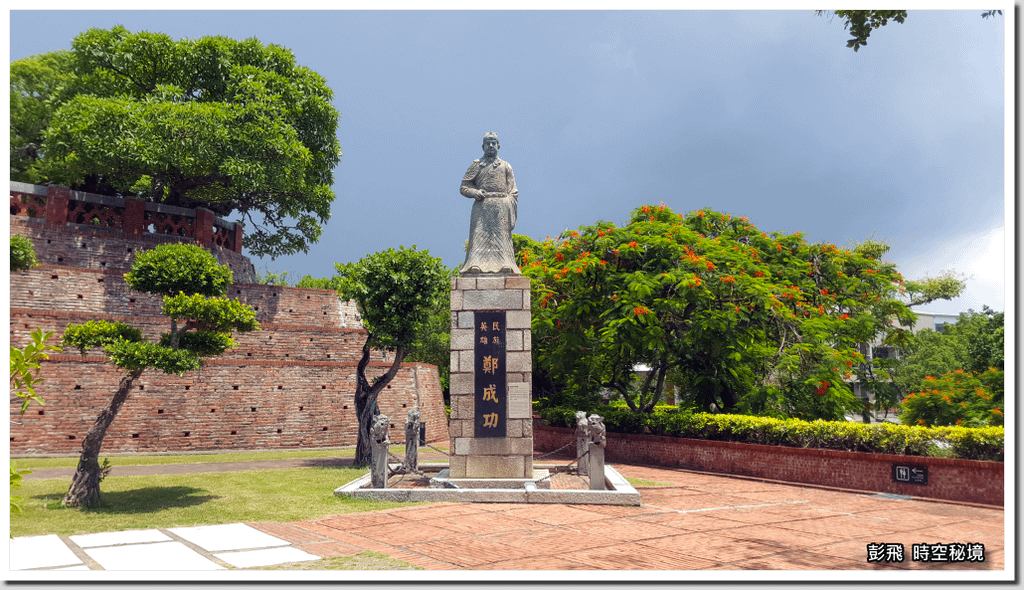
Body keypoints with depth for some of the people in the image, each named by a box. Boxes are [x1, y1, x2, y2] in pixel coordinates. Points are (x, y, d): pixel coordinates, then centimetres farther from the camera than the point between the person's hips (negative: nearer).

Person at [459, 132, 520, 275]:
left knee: (501, 238, -6)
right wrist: (474, 192, -8)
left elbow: (513, 192, 12)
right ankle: (476, 266, -19)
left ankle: (504, 266, -11)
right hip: (482, 206, -1)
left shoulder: (505, 166, 18)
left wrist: (510, 213, -1)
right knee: (480, 236, -11)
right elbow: (464, 187, 13)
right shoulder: (476, 165, 16)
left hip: (501, 208, 1)